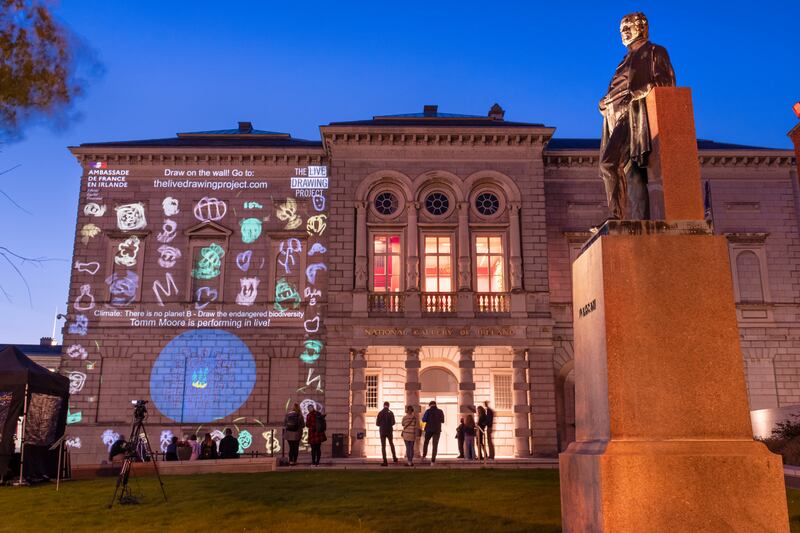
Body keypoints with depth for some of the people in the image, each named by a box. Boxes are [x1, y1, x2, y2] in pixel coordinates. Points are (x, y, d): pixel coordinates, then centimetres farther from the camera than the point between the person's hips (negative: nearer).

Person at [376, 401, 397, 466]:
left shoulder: (380, 413, -6)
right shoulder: (391, 413, -5)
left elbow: (377, 423, -5)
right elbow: (393, 422, -12)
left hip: (382, 431, -1)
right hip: (389, 431, 1)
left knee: (383, 446, 3)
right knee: (391, 444, 22)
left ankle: (385, 461, -2)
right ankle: (394, 458, 23)